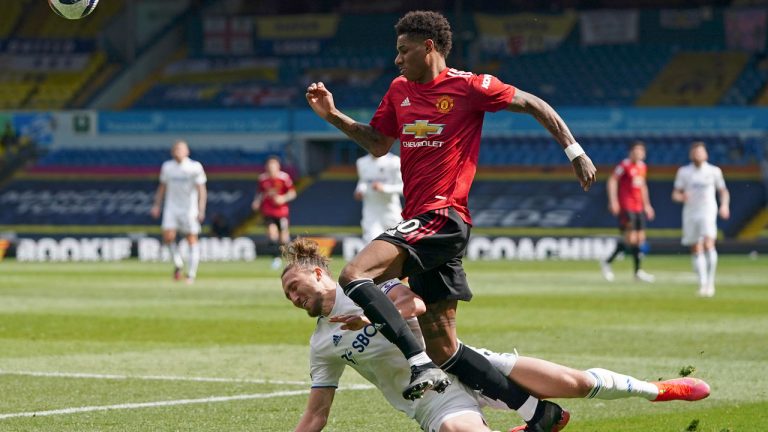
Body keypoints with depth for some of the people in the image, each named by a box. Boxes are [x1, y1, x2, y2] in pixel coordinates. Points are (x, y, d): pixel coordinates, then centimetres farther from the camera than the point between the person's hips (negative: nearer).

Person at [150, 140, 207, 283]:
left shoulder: (195, 167, -7)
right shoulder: (167, 167, 5)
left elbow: (201, 190, -8)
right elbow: (162, 187, 16)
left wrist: (201, 210, -16)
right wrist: (157, 205, 11)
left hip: (189, 209, -3)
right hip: (171, 207, 3)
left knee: (192, 239, -2)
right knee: (168, 236, -13)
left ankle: (191, 274, 4)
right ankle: (178, 264, 10)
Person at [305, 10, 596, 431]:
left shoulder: (468, 87, -5)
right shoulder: (399, 89, 15)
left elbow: (534, 105, 2)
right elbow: (378, 144, 26)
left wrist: (574, 151, -2)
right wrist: (333, 116, 13)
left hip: (441, 217, -8)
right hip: (420, 222, 8)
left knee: (354, 275, -26)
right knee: (443, 348, 6)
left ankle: (422, 366, -29)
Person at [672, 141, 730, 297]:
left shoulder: (714, 171, 5)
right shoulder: (683, 172, 7)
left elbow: (723, 191, 13)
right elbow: (675, 194, 7)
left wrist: (724, 205, -5)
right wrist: (682, 197, -17)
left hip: (708, 212, -2)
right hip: (690, 214, 2)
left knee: (708, 244, -20)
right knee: (696, 250, 1)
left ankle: (710, 282, -13)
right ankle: (702, 284, 8)